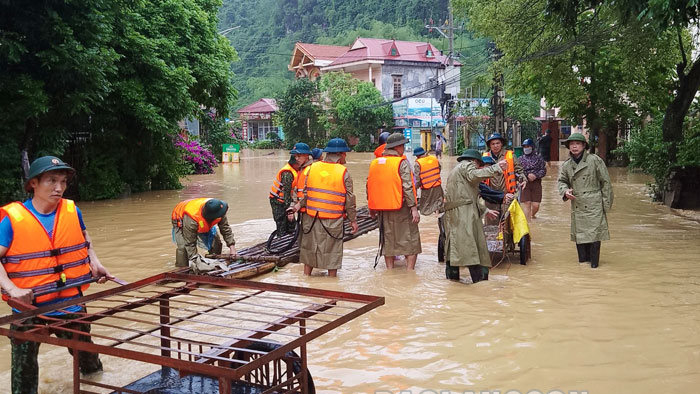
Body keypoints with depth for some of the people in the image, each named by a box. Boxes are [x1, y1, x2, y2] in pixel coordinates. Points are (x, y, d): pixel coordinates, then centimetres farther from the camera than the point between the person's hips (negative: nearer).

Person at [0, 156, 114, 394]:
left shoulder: (72, 212, -3)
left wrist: (95, 263, 5)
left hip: (71, 305, 3)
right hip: (28, 308, -3)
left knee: (84, 351, 24)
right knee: (24, 371, 10)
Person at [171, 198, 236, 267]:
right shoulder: (191, 220, -47)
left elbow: (225, 229, -19)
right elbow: (190, 244, -38)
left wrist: (232, 247, -24)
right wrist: (194, 260, -42)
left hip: (205, 223, 5)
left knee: (216, 243, -7)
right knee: (183, 247, -25)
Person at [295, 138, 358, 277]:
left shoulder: (312, 168, 1)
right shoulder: (343, 173, -8)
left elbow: (306, 192, 5)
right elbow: (349, 199, -5)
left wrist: (300, 204, 23)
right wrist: (353, 220, 3)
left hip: (311, 218, 3)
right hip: (333, 220, -3)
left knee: (309, 248, 16)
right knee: (332, 250, 8)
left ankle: (306, 276, 24)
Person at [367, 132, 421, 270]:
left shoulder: (374, 163, 8)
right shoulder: (402, 162, -10)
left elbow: (369, 186, 12)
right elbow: (407, 187, -17)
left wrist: (372, 208, 21)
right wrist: (414, 208, -16)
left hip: (383, 209, 6)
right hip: (402, 207, -6)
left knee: (388, 240, 14)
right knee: (411, 240, 3)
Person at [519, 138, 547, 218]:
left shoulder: (538, 158, 10)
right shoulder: (520, 159, 12)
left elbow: (543, 170, 4)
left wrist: (536, 175, -14)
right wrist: (527, 175, -13)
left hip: (536, 183, 0)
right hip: (524, 183, 0)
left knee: (536, 205, -2)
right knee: (526, 203, -9)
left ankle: (533, 215, 31)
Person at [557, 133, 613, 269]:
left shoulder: (595, 160, -5)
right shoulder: (566, 165, 8)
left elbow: (605, 182, -2)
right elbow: (561, 180, 15)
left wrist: (607, 204, -3)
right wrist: (565, 191, -9)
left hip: (594, 204, -4)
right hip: (577, 205, 4)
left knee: (594, 231, -6)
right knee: (579, 232, 8)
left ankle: (594, 261, 5)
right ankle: (583, 260, 22)